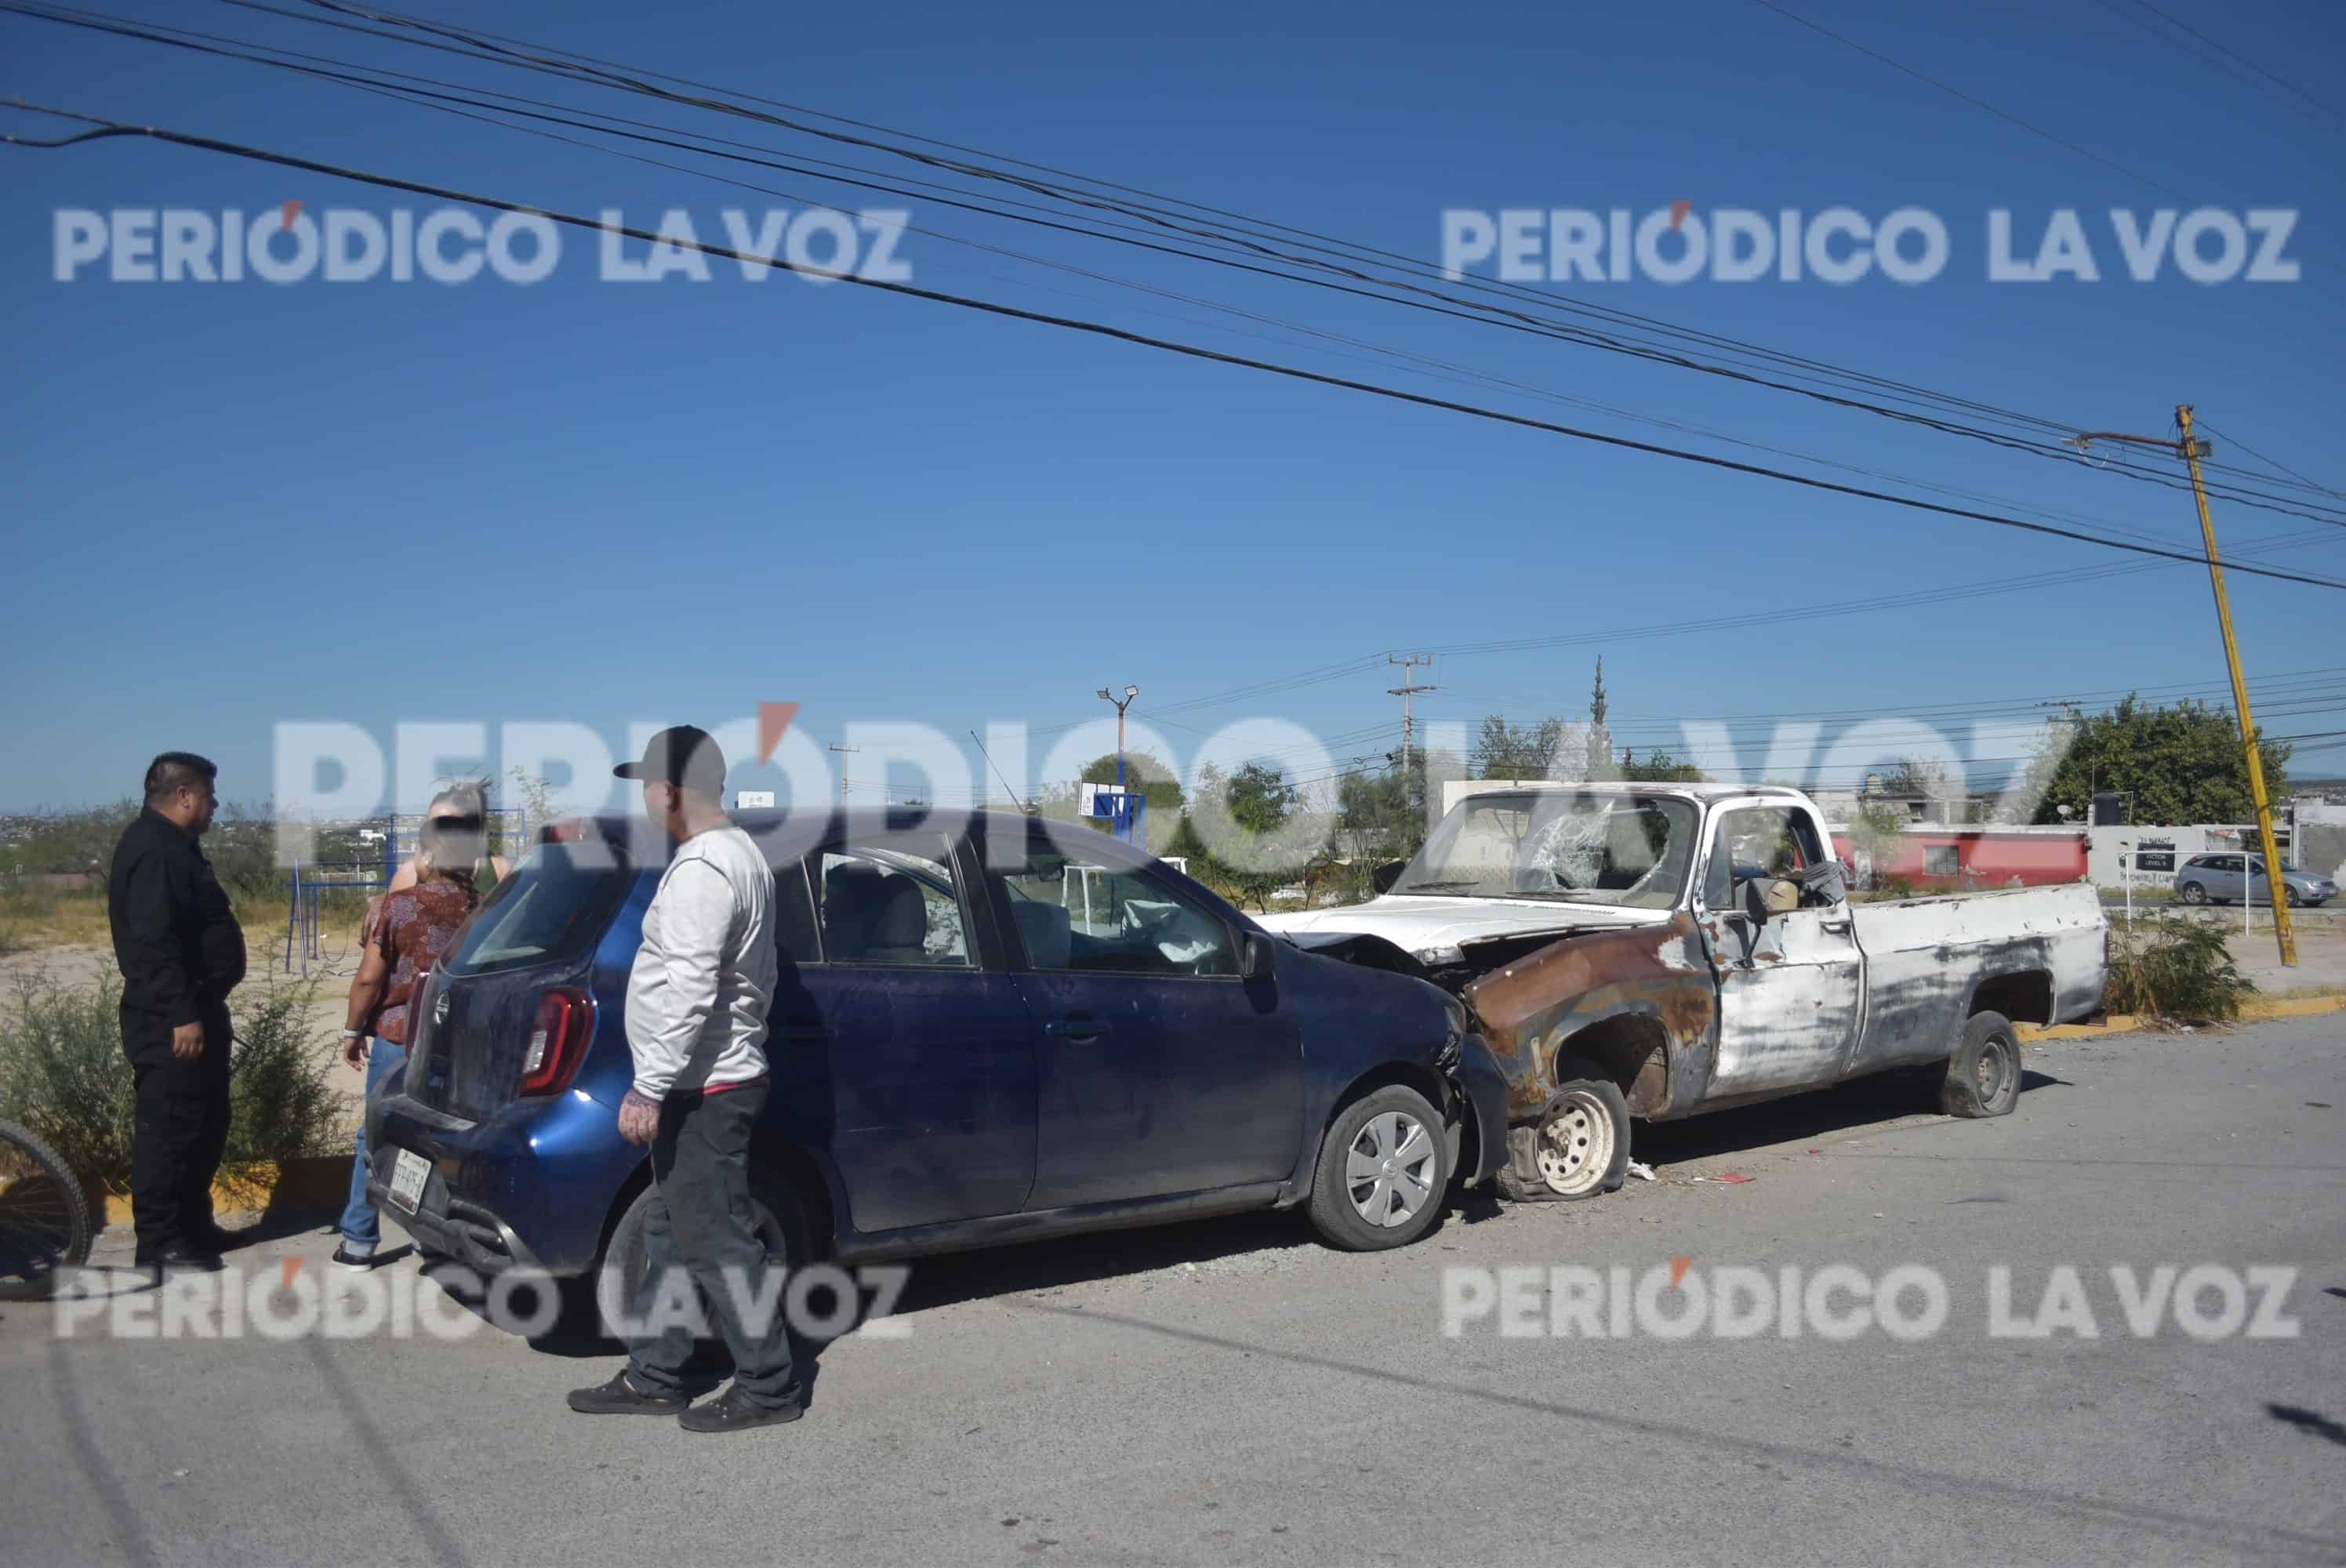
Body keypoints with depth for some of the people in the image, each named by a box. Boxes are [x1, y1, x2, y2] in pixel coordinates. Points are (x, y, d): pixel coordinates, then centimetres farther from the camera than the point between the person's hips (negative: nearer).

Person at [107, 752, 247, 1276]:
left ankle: (193, 1225, 26)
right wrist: (182, 1015, -26)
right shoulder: (153, 850, -17)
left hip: (197, 1008, 11)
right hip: (170, 1020, -11)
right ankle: (159, 1246, 1)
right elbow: (154, 943, -25)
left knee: (206, 1122, 16)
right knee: (168, 1128, -5)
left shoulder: (174, 844, 16)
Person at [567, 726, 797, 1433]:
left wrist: (649, 1088, -23)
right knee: (672, 1236, 16)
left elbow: (688, 992, -27)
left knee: (717, 1244, -2)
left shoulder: (700, 870, -20)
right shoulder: (739, 852, 13)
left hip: (703, 1091, -11)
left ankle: (767, 1386, 7)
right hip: (718, 1079, 11)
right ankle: (653, 1377, 25)